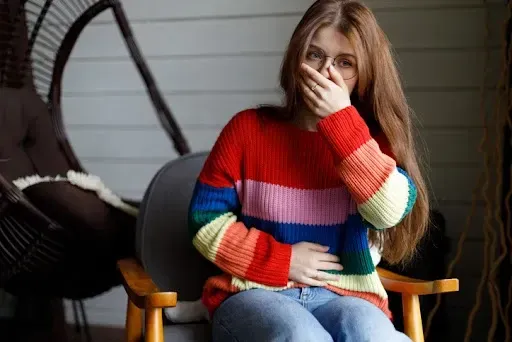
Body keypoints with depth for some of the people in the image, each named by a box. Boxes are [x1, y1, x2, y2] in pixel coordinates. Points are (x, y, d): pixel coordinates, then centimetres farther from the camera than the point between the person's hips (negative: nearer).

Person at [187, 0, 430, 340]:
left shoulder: (371, 139, 5)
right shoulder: (248, 128, 1)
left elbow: (391, 211, -15)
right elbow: (206, 220, 1)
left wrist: (342, 120, -16)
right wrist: (282, 261, -8)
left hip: (344, 297, 1)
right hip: (254, 293, -1)